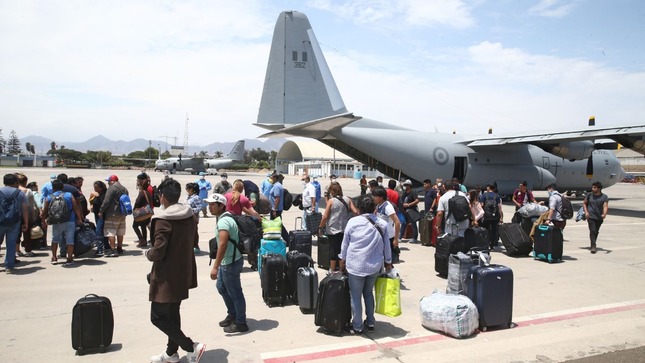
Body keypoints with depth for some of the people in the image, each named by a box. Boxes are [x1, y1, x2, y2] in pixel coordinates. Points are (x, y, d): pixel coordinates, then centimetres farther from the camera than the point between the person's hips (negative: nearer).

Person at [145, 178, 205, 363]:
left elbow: (158, 252, -24)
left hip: (167, 276, -8)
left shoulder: (163, 220, -21)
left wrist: (148, 254, -3)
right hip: (183, 273, 8)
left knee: (158, 317, 3)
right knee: (172, 313, 21)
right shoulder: (190, 216, 2)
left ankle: (192, 346, -2)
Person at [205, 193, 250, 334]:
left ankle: (241, 323, 15)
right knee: (221, 287, 23)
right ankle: (232, 315, 38)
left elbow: (223, 244, -31)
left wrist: (215, 267, -33)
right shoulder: (225, 218, 11)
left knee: (235, 293, 2)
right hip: (227, 261, 11)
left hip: (230, 262, -11)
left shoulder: (223, 221, -21)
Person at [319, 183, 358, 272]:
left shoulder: (331, 201, -8)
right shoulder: (348, 200, 0)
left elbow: (325, 216, -10)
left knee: (333, 249, 6)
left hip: (333, 229, -3)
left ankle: (332, 270, 14)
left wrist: (320, 227, -1)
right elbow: (355, 212, -5)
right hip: (345, 229, 3)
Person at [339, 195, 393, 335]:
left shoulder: (353, 222, -7)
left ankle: (357, 327, 15)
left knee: (355, 296, 8)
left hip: (356, 265, -4)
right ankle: (370, 323, 27)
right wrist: (388, 262, 22)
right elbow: (386, 246, 8)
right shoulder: (382, 224, 0)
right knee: (368, 293, 21)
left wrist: (343, 260, 14)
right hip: (375, 266, 4)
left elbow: (345, 243, 0)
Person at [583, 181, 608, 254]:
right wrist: (586, 212, -2)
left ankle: (593, 245, 30)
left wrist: (604, 214, -29)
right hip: (591, 217, -2)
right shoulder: (589, 195, 0)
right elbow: (584, 203, 12)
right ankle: (593, 246, -16)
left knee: (596, 232, 14)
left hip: (599, 218, 2)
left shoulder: (604, 197, -2)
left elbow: (605, 206, -11)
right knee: (592, 231, -13)